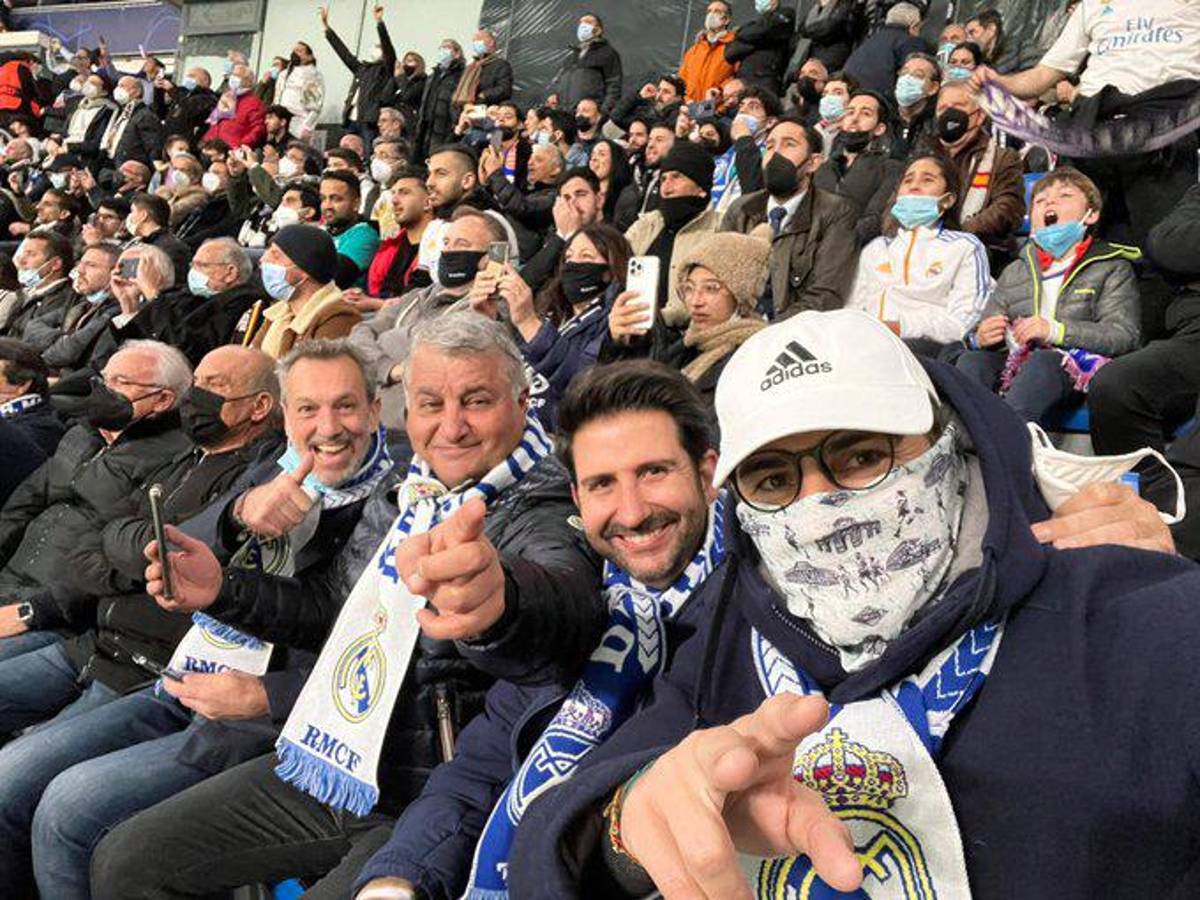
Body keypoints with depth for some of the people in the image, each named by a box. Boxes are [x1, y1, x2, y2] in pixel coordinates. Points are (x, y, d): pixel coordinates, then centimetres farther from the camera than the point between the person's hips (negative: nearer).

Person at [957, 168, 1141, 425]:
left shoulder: (1111, 268, 14)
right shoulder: (1014, 273, 28)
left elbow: (1125, 335, -2)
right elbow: (982, 335, 23)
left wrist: (1056, 331, -15)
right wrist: (980, 339, -4)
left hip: (1073, 367, -4)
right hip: (1015, 362, 4)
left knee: (1042, 362, -36)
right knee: (972, 360, -26)